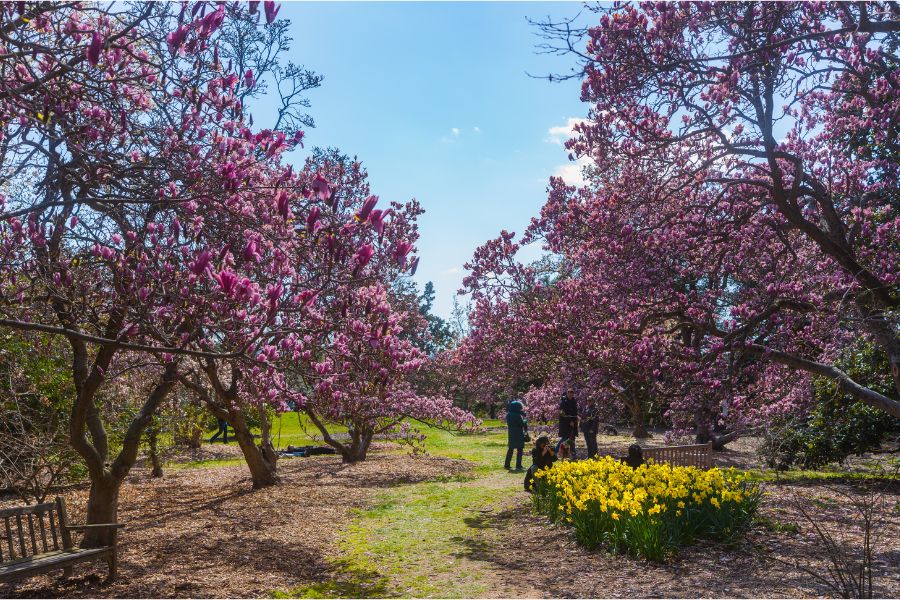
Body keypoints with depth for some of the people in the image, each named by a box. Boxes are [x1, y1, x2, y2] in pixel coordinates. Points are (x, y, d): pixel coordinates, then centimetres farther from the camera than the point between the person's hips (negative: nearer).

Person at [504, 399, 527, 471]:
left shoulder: (508, 415, 2)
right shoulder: (518, 415, -20)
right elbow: (522, 423, -18)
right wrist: (525, 420, 4)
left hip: (511, 434, 7)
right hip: (518, 435, -7)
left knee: (510, 449, 16)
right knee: (519, 450, 4)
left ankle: (507, 464, 18)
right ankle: (518, 466, 4)